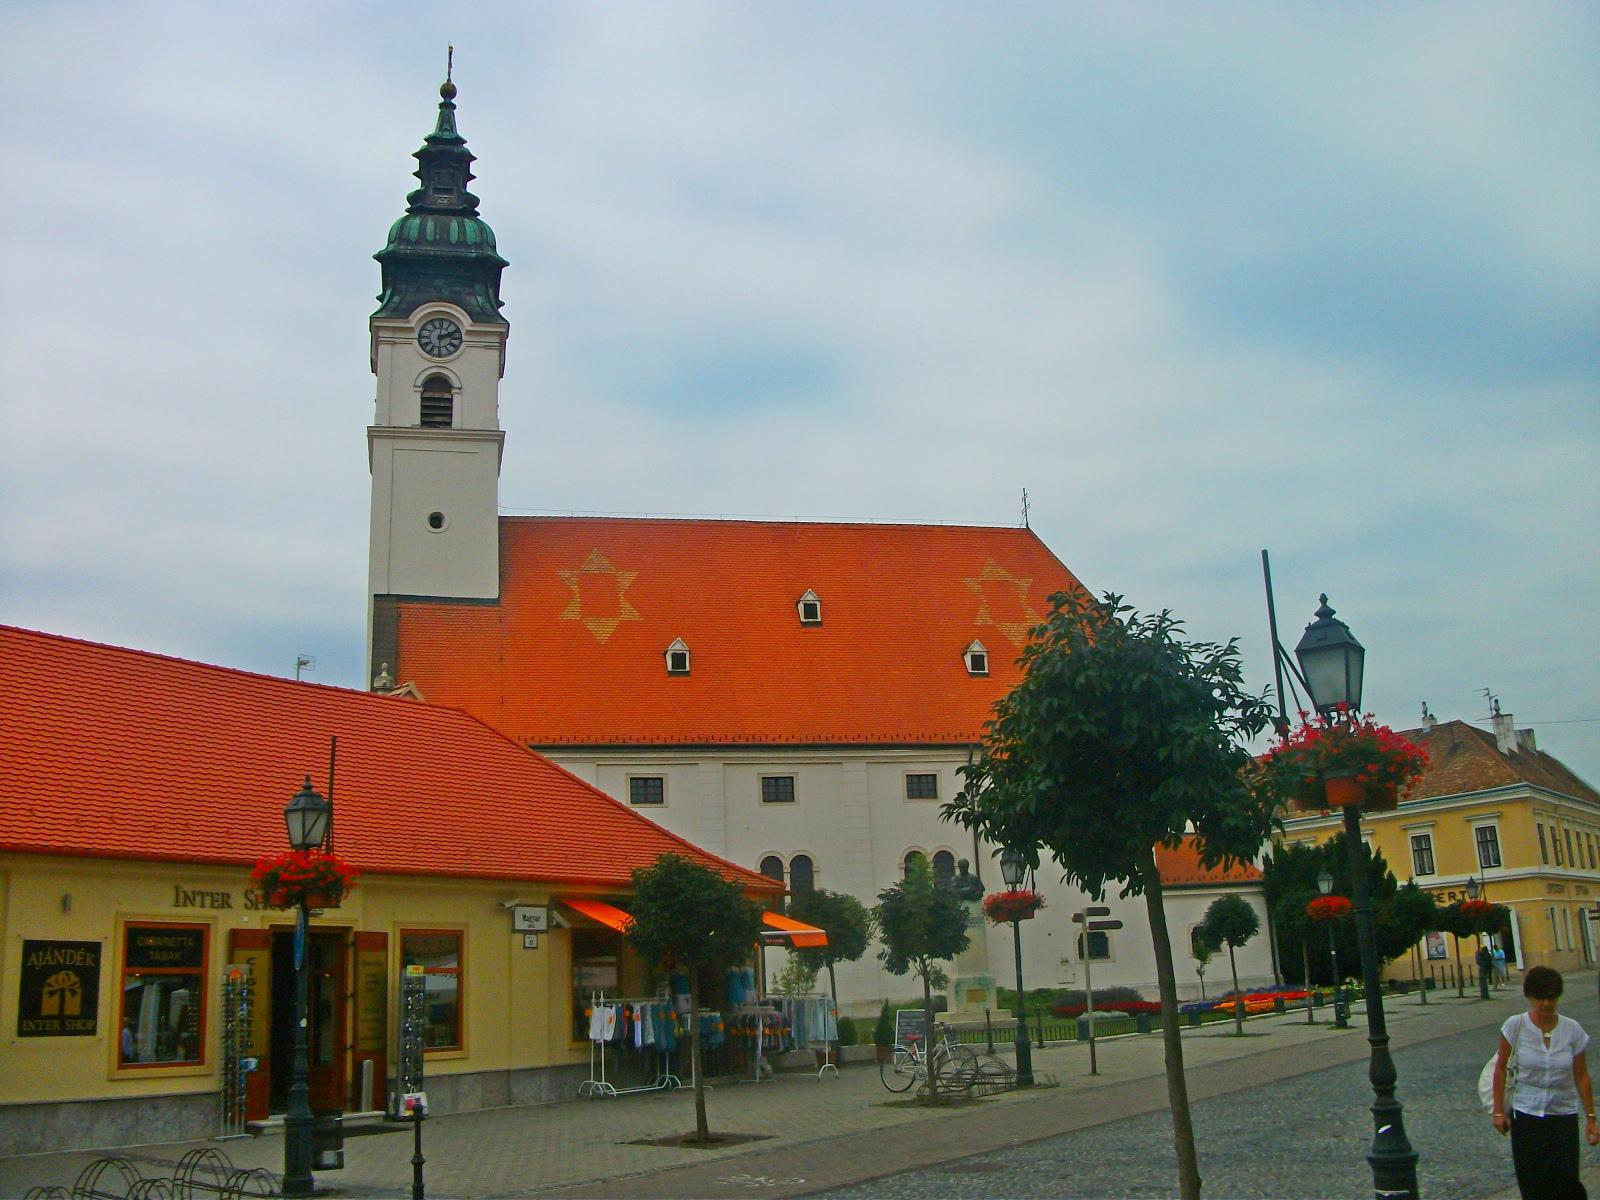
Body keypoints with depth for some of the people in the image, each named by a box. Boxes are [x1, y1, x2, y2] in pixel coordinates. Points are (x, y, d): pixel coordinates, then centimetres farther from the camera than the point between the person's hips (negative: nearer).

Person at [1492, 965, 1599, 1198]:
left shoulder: (1573, 1031, -4)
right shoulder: (1515, 1026, -9)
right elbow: (1500, 1069, -1)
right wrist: (1499, 1111, -1)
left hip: (1564, 1115, 1)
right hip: (1526, 1115, -1)